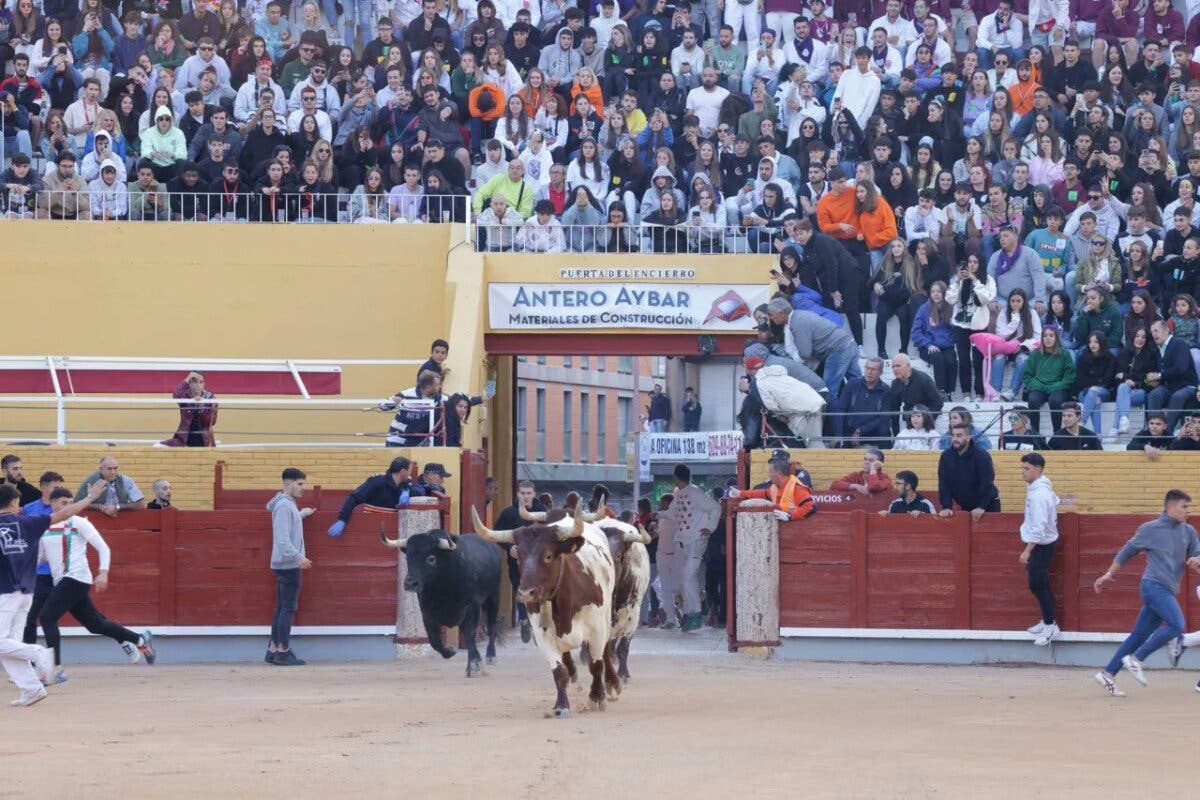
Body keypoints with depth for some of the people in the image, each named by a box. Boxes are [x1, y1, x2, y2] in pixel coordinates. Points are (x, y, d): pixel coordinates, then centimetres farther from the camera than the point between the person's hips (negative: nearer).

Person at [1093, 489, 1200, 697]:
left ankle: (1108, 674, 11)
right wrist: (1108, 574, 17)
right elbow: (1127, 552, 12)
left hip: (1168, 591, 6)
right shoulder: (1149, 529, 1)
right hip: (1154, 584, -6)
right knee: (1176, 625, -23)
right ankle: (1135, 659, -18)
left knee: (1139, 635, 7)